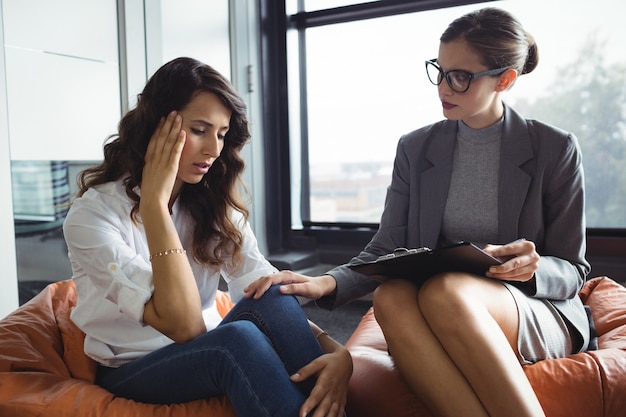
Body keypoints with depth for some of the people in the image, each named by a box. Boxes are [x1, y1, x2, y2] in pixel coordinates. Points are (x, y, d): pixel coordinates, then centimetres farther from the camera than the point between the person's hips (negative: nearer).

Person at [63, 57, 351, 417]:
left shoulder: (215, 203, -1)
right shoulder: (93, 214, -17)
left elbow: (271, 296, -13)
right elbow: (184, 326, -26)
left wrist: (336, 351, -32)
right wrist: (155, 202, -27)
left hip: (211, 353, 4)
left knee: (273, 301, -28)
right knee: (237, 338, -35)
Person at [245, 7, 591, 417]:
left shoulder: (555, 149, 0)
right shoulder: (416, 149, 6)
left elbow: (572, 271, 3)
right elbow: (386, 250, 2)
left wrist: (534, 268, -21)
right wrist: (327, 283, -18)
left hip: (540, 316, -2)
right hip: (441, 318, 2)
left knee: (445, 290, -36)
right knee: (391, 295, -34)